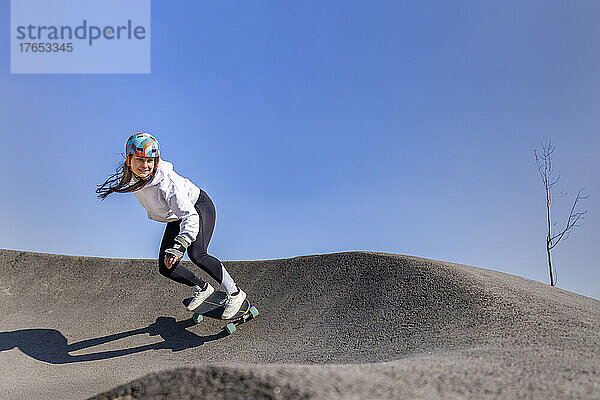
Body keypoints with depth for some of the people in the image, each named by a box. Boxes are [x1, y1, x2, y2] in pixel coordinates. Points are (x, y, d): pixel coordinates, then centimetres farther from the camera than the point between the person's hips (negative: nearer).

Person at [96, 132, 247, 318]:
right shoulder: (130, 177, -16)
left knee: (196, 254, -31)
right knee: (165, 267, 0)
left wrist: (178, 247, -55)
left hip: (198, 207, -7)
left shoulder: (166, 181, -37)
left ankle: (234, 293, -15)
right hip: (177, 217, 7)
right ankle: (202, 288, 25)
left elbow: (191, 217, -43)